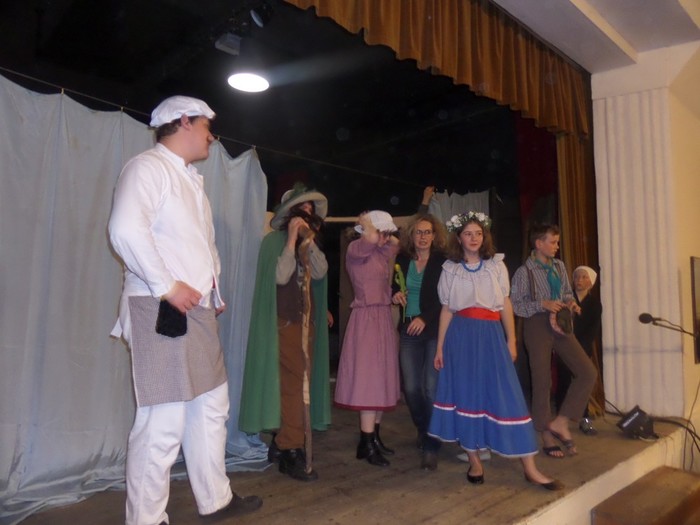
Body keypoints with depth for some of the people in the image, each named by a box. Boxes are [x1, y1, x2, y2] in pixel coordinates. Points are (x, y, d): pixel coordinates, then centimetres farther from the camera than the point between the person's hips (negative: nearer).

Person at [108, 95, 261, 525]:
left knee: (211, 407, 15)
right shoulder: (149, 167, -7)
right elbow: (126, 230, -23)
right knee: (164, 421, -6)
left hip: (198, 311, 10)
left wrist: (215, 290, 14)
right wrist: (167, 286, -20)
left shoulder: (191, 178, 22)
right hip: (161, 311, -10)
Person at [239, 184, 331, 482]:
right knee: (292, 384, -11)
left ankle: (281, 444, 19)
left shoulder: (310, 244, 16)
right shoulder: (274, 240, -4)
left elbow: (320, 272, -2)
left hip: (307, 322, 7)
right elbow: (280, 276, -18)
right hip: (283, 322, -7)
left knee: (298, 384, 7)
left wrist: (309, 240, -10)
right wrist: (292, 238, -17)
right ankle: (291, 452, -4)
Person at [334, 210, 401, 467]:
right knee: (368, 381, -6)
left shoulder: (381, 253, 14)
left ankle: (373, 437, 20)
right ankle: (367, 445, 2)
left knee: (381, 380, 10)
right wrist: (366, 223, -10)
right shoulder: (356, 248, -8)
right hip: (366, 319, -8)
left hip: (384, 318, 8)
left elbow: (396, 242, 34)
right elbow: (371, 238, -29)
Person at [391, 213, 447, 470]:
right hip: (408, 331, 4)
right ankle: (423, 432, 31)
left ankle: (431, 446, 3)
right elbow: (392, 287, 21)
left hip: (435, 331, -3)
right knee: (411, 388, 5)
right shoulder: (402, 260, 8)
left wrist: (424, 318, -18)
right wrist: (394, 294, -2)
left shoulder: (443, 261, -4)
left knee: (432, 388, -9)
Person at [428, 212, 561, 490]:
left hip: (491, 335, 0)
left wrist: (511, 340, 2)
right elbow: (446, 310, 8)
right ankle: (474, 461, 15)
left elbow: (506, 304, 8)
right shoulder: (450, 269, 7)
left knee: (507, 396, -3)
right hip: (461, 336, 0)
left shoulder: (496, 265, 8)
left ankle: (529, 467, 3)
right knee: (466, 394, 2)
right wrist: (440, 346, 4)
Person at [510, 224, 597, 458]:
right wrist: (543, 304, -19)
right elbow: (515, 305, -10)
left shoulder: (559, 266, 7)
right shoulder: (524, 272, -9)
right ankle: (547, 437, 19)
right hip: (537, 325, -5)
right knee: (542, 382, 4)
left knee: (588, 372, -3)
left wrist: (570, 303, -3)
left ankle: (560, 422, 7)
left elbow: (567, 292, 19)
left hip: (560, 324, 6)